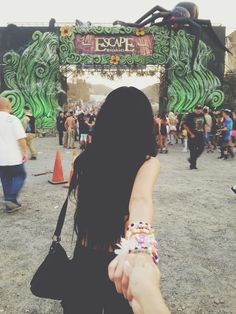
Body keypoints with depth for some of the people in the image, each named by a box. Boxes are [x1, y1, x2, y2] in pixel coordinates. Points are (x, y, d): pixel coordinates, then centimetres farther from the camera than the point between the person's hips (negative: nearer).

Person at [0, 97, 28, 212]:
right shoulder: (12, 119, -10)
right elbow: (21, 138, -15)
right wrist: (25, 152, -7)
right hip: (13, 156, -5)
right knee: (20, 176, 10)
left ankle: (9, 204, 17)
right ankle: (11, 199, -7)